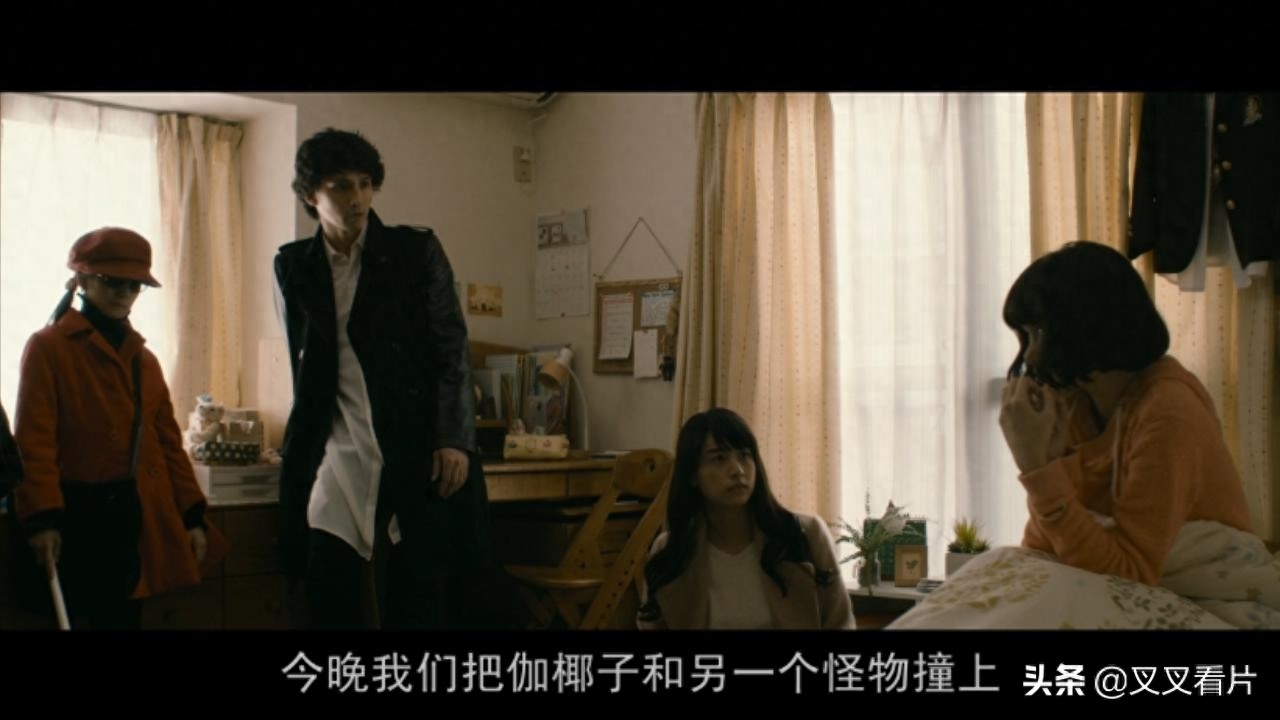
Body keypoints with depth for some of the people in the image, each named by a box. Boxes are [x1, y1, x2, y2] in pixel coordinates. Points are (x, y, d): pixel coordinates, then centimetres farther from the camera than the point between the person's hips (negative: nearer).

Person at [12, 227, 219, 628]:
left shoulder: (144, 358, 15)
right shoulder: (47, 347, -3)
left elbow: (167, 441, 13)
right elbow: (33, 441, -11)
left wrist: (192, 515, 6)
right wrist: (41, 518, -20)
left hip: (140, 516, 6)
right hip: (79, 515, -5)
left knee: (124, 616, 10)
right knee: (78, 618, -1)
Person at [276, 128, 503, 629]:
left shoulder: (417, 251, 2)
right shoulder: (292, 266, 10)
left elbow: (453, 348, 0)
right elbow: (301, 360, 17)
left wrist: (453, 439, -9)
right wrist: (304, 441, 15)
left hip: (416, 447, -2)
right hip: (335, 453, 2)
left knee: (420, 603, 0)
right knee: (330, 602, 2)